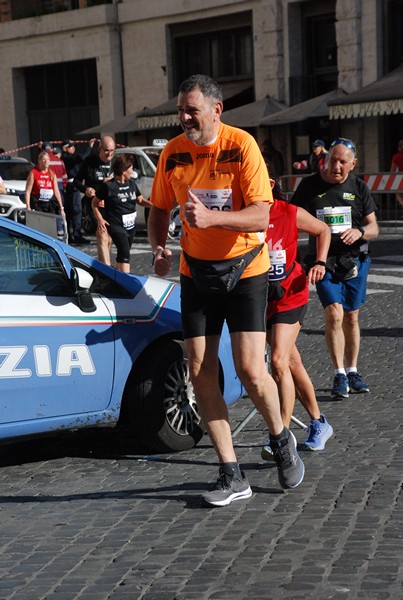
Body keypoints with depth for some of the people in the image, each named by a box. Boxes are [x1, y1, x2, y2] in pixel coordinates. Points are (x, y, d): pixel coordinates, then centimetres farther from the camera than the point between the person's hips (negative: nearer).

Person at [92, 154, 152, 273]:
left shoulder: (131, 183, 8)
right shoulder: (108, 186, -11)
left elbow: (140, 200, 16)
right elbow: (95, 203, -2)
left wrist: (153, 205, -3)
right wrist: (100, 219, -12)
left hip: (130, 225, 7)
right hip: (116, 225, -7)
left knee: (123, 253, 15)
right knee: (124, 253, -17)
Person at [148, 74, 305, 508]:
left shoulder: (241, 146, -15)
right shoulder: (173, 153, -2)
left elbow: (261, 215, -20)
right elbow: (159, 209, 10)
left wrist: (211, 217, -35)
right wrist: (158, 247, -9)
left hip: (244, 270, -4)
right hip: (196, 273, 4)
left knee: (250, 370, -12)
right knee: (200, 372, -1)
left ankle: (281, 440, 20)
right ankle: (231, 476, 9)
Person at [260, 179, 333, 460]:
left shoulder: (291, 214, -8)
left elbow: (323, 230, 9)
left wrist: (320, 263, -2)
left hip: (290, 295, -3)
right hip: (259, 298, 3)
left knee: (279, 361, -18)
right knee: (292, 363, 12)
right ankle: (318, 423, 30)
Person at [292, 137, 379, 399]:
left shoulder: (359, 188, 4)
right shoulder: (309, 186, 0)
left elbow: (374, 227, 6)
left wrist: (359, 232, -15)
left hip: (355, 260, 2)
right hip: (324, 261, -2)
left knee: (352, 317, 8)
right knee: (334, 314, -15)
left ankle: (352, 371, 22)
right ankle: (339, 374, -6)